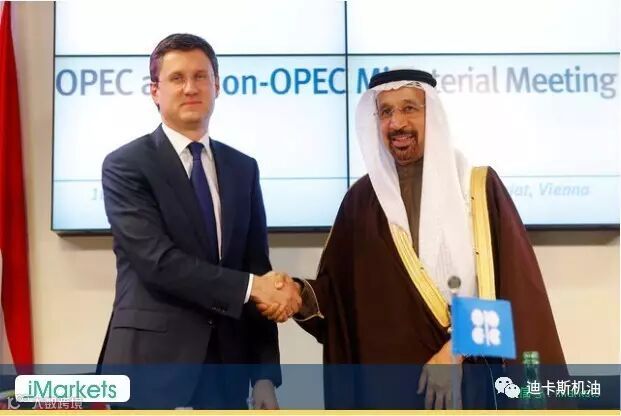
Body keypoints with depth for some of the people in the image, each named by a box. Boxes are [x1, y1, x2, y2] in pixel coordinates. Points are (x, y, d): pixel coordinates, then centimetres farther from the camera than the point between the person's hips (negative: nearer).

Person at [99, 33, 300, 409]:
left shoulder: (243, 168, 9)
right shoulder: (126, 165, -5)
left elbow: (259, 268, 7)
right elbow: (158, 260, -17)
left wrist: (266, 374, 3)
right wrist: (250, 286, -17)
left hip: (227, 361, 5)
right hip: (152, 359, -4)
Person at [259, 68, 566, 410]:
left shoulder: (480, 186, -2)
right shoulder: (362, 198, 6)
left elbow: (509, 285, -7)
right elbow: (338, 290, 4)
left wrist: (457, 349, -14)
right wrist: (301, 295, -15)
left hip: (470, 382, -2)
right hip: (387, 384, 2)